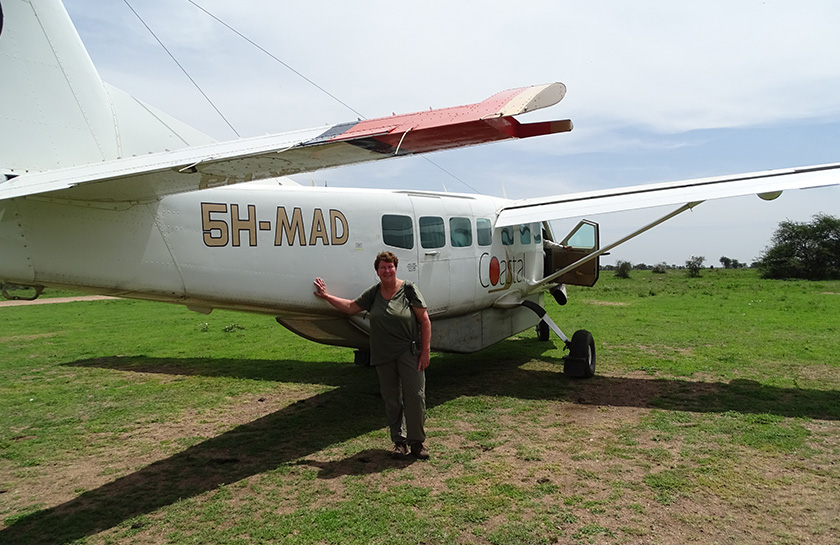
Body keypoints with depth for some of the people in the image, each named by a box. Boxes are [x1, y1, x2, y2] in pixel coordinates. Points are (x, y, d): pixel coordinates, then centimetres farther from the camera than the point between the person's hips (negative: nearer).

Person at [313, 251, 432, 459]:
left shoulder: (408, 290, -6)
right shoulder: (373, 293, 7)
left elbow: (425, 321, -7)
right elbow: (351, 306, 19)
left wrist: (425, 351, -10)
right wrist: (326, 296, 18)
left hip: (409, 352, -4)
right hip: (383, 356, 4)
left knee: (415, 395, -4)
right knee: (391, 399, 8)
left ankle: (417, 441, 10)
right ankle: (399, 441, 21)